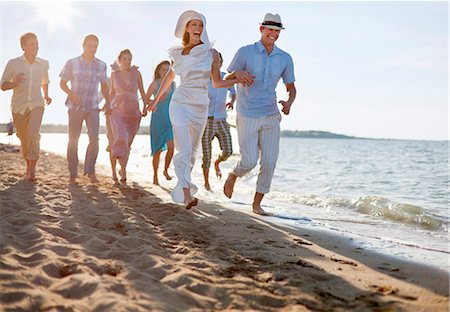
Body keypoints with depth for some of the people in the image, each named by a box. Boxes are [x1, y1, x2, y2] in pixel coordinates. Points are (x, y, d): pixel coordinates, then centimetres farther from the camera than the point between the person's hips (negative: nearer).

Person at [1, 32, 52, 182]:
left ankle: (32, 170, -21)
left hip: (36, 105, 0)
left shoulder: (43, 64, 7)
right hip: (18, 106, 0)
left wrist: (46, 96, 16)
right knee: (24, 138, 9)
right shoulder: (13, 63, -1)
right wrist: (15, 83, -18)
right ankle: (28, 165, 32)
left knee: (34, 134, -21)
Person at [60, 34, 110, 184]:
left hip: (92, 108, 1)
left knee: (94, 139, -14)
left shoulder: (101, 65, 4)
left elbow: (104, 85, 16)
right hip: (75, 107, -1)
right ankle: (73, 174, 12)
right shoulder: (72, 63, -1)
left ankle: (90, 171, -3)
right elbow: (62, 83, 6)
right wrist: (71, 93, -13)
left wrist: (108, 102, 7)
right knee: (73, 141, 3)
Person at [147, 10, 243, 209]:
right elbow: (170, 75, 21)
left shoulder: (211, 53, 3)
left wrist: (239, 79, -5)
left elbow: (217, 83, 10)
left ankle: (181, 189, 28)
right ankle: (187, 195, -21)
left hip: (201, 107, 2)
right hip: (180, 103, -2)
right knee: (185, 150, -16)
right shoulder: (178, 53, 4)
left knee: (192, 151, 11)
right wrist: (156, 98, 27)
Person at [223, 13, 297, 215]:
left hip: (270, 117, 3)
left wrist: (288, 103, -12)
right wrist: (237, 75, -25)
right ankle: (233, 176, 28)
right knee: (249, 162, -8)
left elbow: (291, 88, 12)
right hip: (247, 117, -3)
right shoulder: (245, 52, -6)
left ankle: (257, 203, 11)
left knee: (269, 162, -4)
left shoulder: (285, 59, 3)